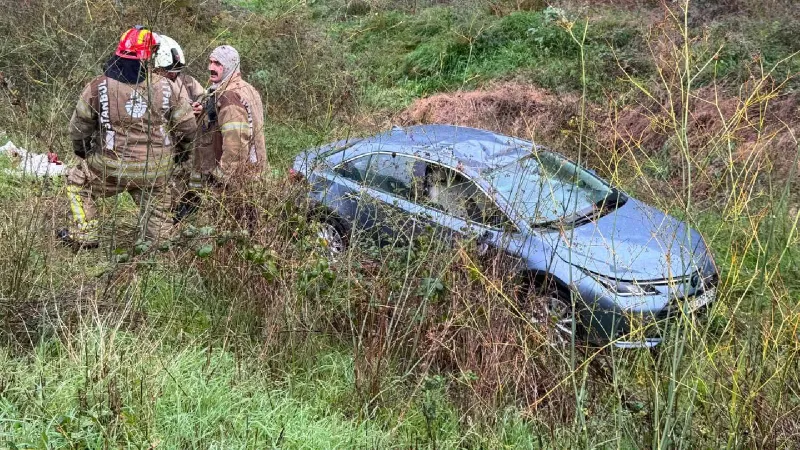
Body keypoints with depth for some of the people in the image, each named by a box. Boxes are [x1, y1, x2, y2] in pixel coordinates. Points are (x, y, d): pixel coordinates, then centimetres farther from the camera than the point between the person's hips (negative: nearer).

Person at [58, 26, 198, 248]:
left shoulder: (97, 88, -9)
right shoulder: (166, 87, -6)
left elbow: (78, 129, 1)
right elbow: (188, 128, 1)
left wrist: (83, 153, 22)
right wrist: (177, 152, 21)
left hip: (113, 168, -1)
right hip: (158, 170, 1)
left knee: (77, 181, 22)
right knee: (156, 203, 24)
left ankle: (85, 234, 23)